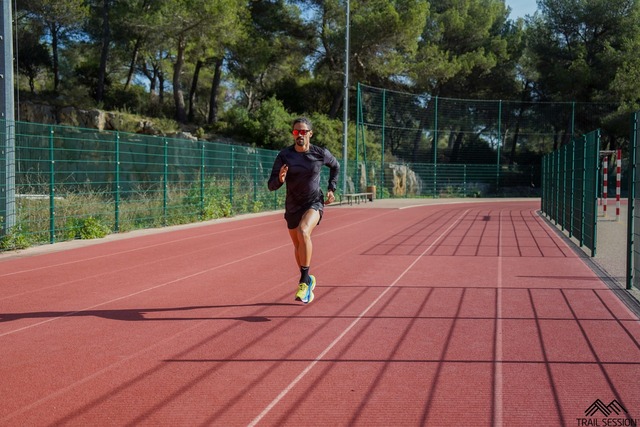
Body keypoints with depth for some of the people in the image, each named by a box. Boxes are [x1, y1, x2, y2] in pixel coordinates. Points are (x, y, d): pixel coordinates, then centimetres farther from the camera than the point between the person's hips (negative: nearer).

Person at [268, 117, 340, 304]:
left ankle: (304, 280, -25)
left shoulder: (321, 154, -8)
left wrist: (331, 189, 7)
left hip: (314, 203, -3)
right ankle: (308, 281, 41)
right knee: (298, 247, 16)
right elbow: (272, 185, -11)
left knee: (303, 231, -32)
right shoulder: (284, 155, -10)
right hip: (293, 206, 3)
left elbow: (335, 166, 15)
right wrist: (280, 179, -33)